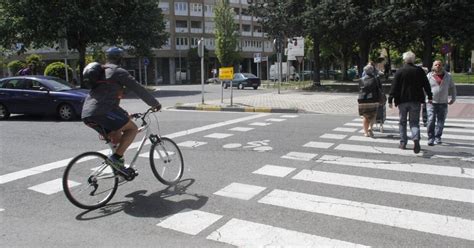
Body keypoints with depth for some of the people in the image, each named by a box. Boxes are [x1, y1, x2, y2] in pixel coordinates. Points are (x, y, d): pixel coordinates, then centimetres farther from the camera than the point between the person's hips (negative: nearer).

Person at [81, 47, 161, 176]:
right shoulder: (119, 71, 3)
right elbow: (138, 89, 1)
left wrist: (125, 114, 40)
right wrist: (155, 103, 12)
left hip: (86, 114, 9)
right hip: (102, 111, -9)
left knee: (117, 137, 22)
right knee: (132, 128, 0)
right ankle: (116, 157, -13)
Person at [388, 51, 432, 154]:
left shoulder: (399, 71, -4)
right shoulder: (419, 71, 2)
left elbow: (394, 87, -6)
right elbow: (426, 85, 6)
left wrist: (390, 100, -3)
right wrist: (430, 97, 15)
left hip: (402, 100, -1)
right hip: (415, 100, 1)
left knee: (402, 122, 12)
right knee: (414, 122, 5)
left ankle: (403, 142, 16)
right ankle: (416, 138, -19)